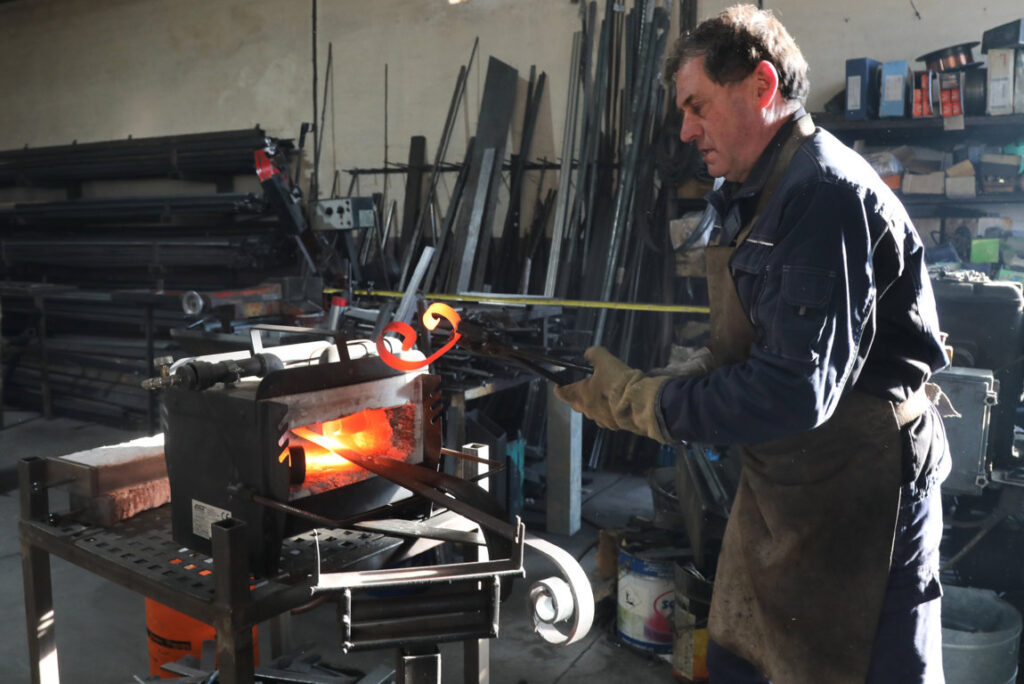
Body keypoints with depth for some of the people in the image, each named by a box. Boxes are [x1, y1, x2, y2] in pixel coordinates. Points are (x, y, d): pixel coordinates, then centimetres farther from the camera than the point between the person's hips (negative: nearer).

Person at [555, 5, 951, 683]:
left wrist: (635, 400, -20)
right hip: (776, 488, 9)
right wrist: (667, 384, -4)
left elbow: (793, 392, -29)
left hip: (859, 497, -9)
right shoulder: (748, 197, 9)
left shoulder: (825, 192, -23)